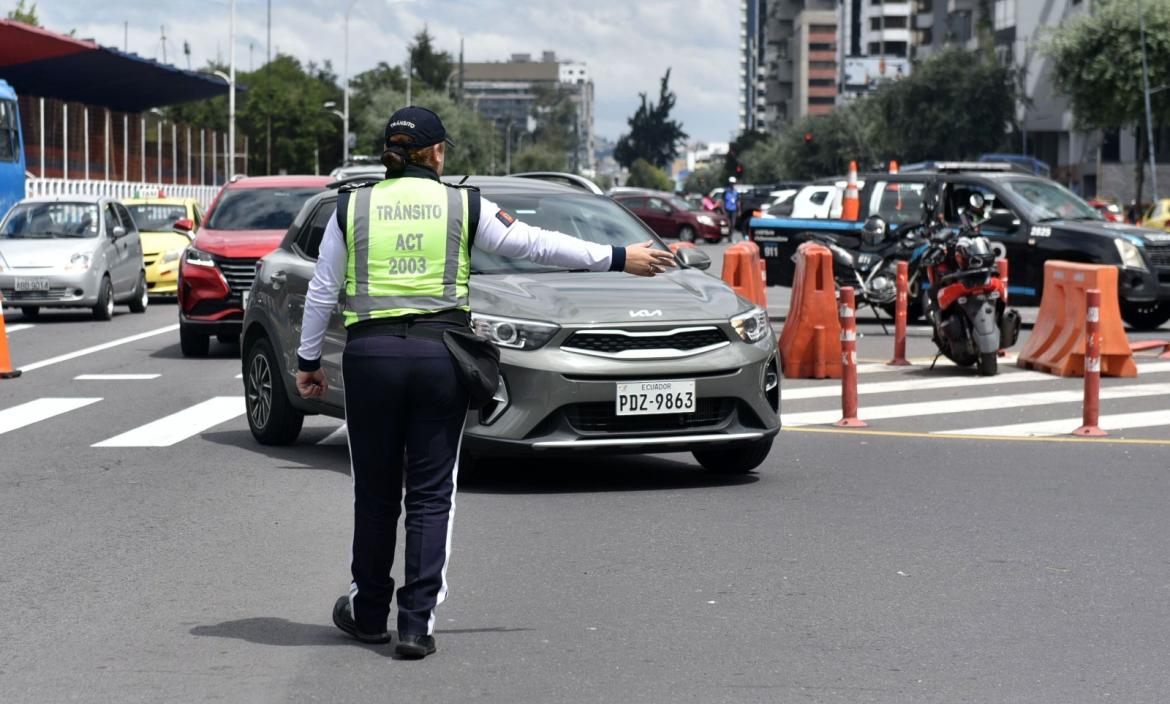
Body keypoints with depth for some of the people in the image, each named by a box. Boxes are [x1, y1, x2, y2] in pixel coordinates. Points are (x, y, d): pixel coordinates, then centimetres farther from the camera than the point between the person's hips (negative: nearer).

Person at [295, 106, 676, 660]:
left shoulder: (352, 207, 7)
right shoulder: (463, 205, 3)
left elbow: (322, 291, 9)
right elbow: (536, 244, 5)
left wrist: (308, 359, 18)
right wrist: (618, 259, 13)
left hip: (370, 354, 1)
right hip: (439, 352, -1)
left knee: (375, 490, 11)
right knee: (431, 493, 4)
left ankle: (368, 613, 24)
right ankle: (417, 623, -1)